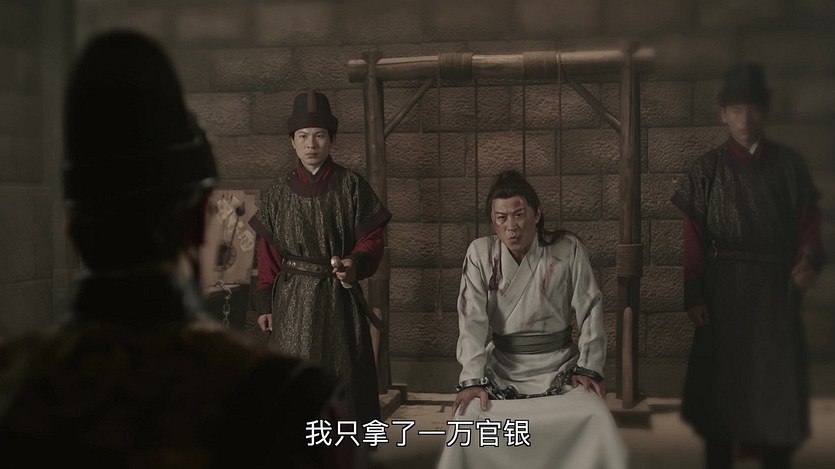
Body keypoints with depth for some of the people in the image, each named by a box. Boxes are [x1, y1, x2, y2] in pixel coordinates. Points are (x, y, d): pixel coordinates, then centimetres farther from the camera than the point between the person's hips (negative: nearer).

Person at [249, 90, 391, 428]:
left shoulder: (351, 186, 0)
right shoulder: (278, 194, 6)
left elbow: (371, 239, -2)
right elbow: (268, 254, 8)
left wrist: (356, 264, -22)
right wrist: (265, 304, 5)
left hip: (339, 296, -1)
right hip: (291, 300, 2)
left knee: (344, 375, 0)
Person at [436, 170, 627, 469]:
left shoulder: (568, 249, -7)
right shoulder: (480, 253, -6)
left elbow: (590, 310, -2)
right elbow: (472, 320, -10)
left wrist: (588, 367, -9)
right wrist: (473, 379, -19)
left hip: (559, 367, 0)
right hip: (504, 368, 1)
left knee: (596, 419, -24)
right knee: (468, 418, -24)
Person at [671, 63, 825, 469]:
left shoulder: (789, 165, 8)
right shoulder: (708, 170, 3)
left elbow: (808, 226, 6)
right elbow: (693, 239, 0)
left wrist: (810, 260, -15)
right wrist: (693, 296, -8)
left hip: (777, 292, 1)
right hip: (724, 292, -1)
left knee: (779, 389, 1)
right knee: (720, 389, 3)